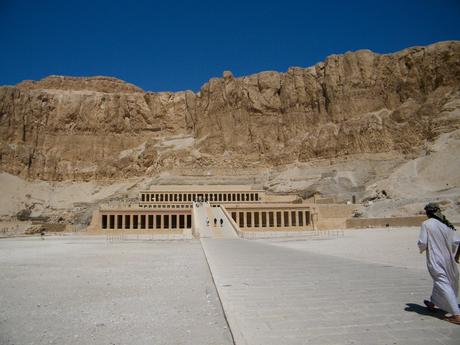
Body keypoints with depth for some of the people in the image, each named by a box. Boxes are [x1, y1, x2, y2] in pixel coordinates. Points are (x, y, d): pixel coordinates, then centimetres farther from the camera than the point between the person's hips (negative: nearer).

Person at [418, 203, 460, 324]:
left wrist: (422, 249, 7)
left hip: (435, 260, -7)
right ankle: (432, 303, 42)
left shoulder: (426, 224, -12)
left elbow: (422, 243, -15)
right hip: (447, 259, 7)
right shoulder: (447, 225, 3)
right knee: (441, 282, 24)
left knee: (443, 285, -4)